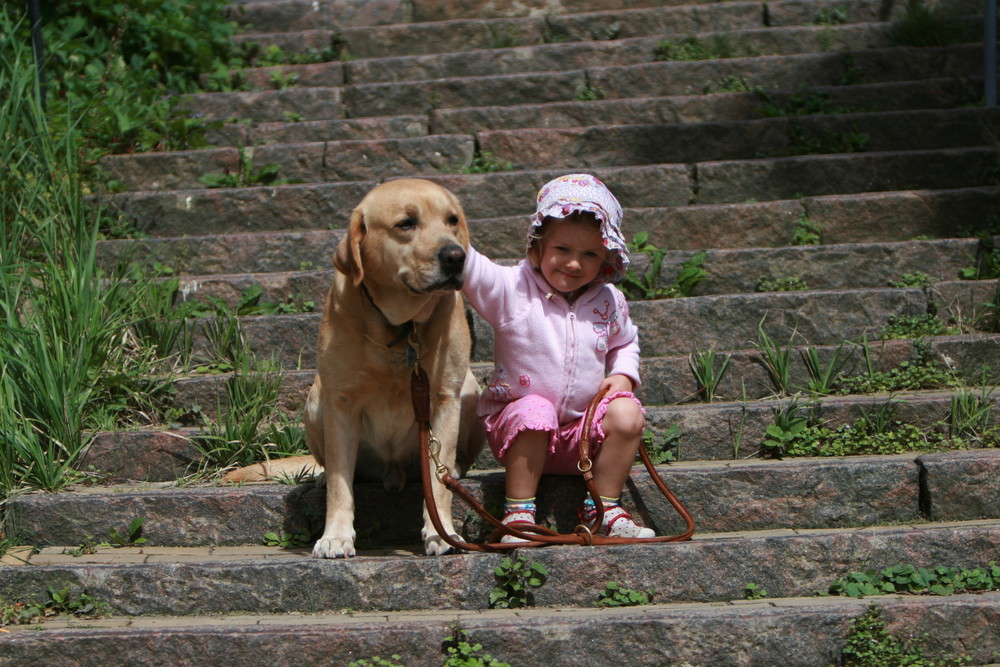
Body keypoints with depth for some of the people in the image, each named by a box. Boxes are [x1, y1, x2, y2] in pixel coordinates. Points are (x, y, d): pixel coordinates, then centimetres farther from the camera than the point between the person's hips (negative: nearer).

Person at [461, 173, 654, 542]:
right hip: (517, 419, -3)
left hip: (584, 434, 4)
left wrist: (623, 375, 1)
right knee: (535, 412, -36)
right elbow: (472, 271, -26)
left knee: (628, 413, -23)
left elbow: (624, 342, 22)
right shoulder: (513, 290, -10)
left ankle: (604, 509, -11)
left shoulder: (609, 302, 4)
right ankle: (518, 512, -25)